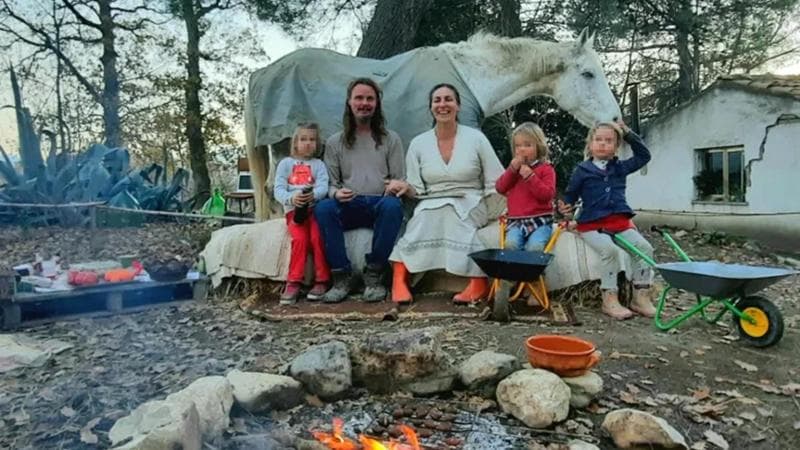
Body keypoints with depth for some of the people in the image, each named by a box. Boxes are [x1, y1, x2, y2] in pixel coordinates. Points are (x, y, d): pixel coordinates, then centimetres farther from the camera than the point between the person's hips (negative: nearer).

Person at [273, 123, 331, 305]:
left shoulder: (318, 164, 17)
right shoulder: (286, 163, 16)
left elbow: (323, 187, -1)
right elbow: (278, 190, 3)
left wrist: (313, 195, -25)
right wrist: (291, 198, -19)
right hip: (293, 209, 0)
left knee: (317, 237, -27)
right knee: (300, 238, -27)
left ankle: (322, 281, -18)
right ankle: (294, 283, -21)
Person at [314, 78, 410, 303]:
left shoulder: (391, 139, 15)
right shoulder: (335, 142, 16)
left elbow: (400, 179, 11)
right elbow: (331, 183, 11)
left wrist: (400, 186, -14)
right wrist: (336, 193, -13)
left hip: (380, 204, 0)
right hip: (349, 206, 1)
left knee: (392, 205, -37)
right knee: (323, 208, -32)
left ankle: (374, 276, -26)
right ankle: (343, 277, -24)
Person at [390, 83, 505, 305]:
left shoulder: (476, 138, 2)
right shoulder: (418, 143, 7)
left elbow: (496, 183, 2)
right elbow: (415, 189, 4)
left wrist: (502, 219, -7)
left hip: (470, 205, -1)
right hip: (431, 205, 2)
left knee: (449, 213, -34)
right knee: (423, 217, -32)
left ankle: (478, 280, -30)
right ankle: (399, 280, -32)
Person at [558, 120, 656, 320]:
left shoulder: (620, 168, 16)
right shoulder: (582, 171, 7)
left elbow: (643, 155, 23)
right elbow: (570, 194, 11)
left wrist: (628, 134, 16)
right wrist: (565, 206, -11)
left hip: (620, 221, 4)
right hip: (592, 224, -4)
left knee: (644, 247, -17)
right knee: (610, 249, -32)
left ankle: (641, 296, -6)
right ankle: (609, 299, -22)